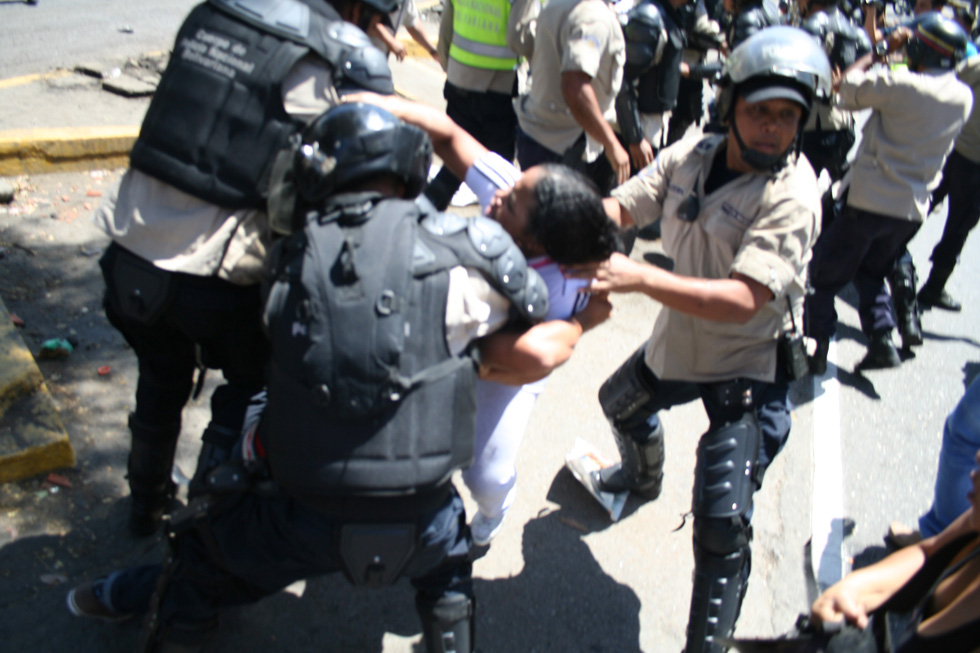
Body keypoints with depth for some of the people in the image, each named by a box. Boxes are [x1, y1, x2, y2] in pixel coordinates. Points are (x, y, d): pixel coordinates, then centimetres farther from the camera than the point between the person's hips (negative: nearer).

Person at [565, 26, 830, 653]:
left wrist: (639, 277, -45)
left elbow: (744, 300, -36)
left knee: (722, 525, -14)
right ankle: (644, 477, 66)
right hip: (680, 342, 7)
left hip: (749, 367, -7)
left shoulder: (791, 194, -27)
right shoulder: (692, 155, -7)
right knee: (621, 402, 33)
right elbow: (621, 205, -11)